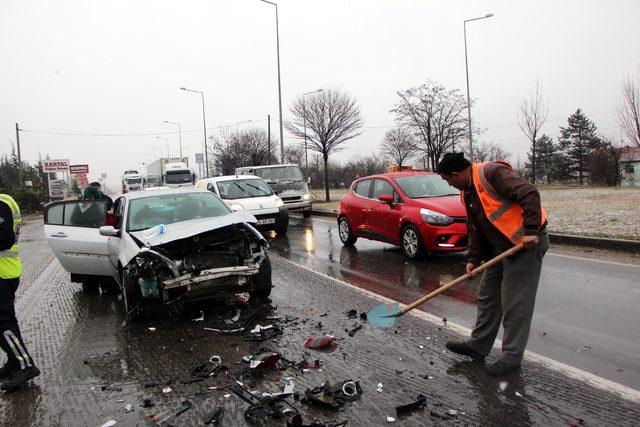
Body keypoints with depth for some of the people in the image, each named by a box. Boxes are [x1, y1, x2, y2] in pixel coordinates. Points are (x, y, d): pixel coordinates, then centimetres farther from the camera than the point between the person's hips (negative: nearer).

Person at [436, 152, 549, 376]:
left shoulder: (492, 173, -18)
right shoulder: (468, 191, 12)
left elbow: (530, 194, -26)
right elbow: (475, 228, 15)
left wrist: (531, 231, -30)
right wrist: (474, 258, 7)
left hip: (527, 243, -10)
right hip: (501, 247, 10)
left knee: (515, 303, -3)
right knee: (487, 297, 14)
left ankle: (512, 356, 11)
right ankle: (478, 346, 26)